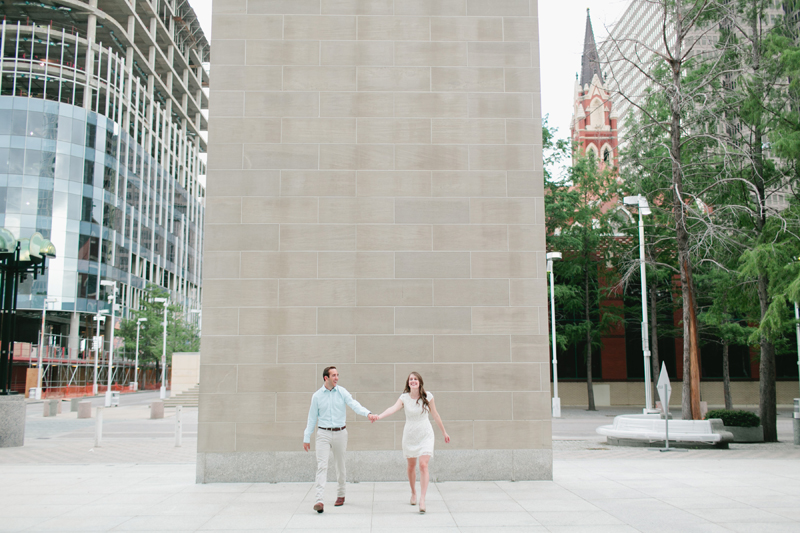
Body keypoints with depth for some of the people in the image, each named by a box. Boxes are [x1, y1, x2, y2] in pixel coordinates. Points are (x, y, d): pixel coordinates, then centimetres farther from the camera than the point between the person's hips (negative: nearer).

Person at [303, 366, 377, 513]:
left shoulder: (342, 392, 1)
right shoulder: (317, 396, 2)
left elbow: (354, 404, -14)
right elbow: (312, 418, 8)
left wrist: (368, 413, -31)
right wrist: (306, 438, 7)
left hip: (340, 433, 1)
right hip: (323, 434, -1)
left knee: (340, 465, 12)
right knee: (322, 465, -11)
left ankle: (341, 495, 30)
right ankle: (319, 500, -16)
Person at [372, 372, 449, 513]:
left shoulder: (427, 396, -6)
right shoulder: (404, 398, -7)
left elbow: (435, 415, 4)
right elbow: (393, 408, -24)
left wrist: (444, 432, 11)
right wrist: (378, 416, -42)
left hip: (425, 435, -1)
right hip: (410, 435, 1)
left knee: (423, 465, -14)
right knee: (411, 466, 13)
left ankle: (422, 500, -13)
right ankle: (413, 493, 38)